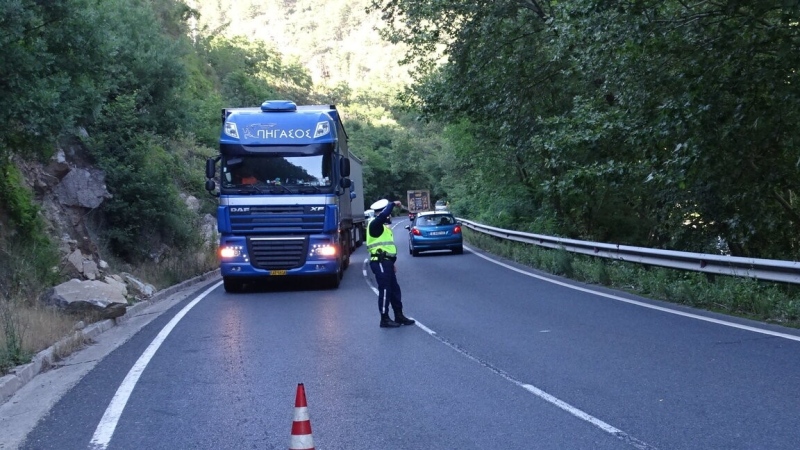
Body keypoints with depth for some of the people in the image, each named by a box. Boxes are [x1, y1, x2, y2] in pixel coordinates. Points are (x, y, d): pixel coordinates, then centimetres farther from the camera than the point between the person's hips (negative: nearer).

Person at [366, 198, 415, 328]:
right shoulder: (375, 224, -11)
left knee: (395, 290, 14)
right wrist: (393, 204, -19)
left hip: (386, 262, 10)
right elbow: (383, 215, -33)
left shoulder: (383, 226, 19)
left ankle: (399, 316, 22)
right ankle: (384, 319, 0)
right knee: (385, 290, -6)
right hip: (380, 263, -10)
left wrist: (392, 263, 23)